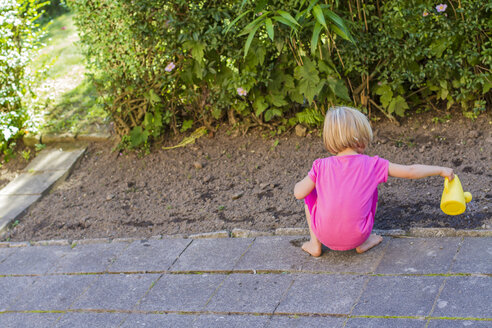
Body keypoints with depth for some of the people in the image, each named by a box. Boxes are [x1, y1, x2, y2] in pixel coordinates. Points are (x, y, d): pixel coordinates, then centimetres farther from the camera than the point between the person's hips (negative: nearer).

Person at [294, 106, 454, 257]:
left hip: (325, 235, 0)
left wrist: (302, 182, 22)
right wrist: (441, 170, 12)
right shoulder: (372, 165, -6)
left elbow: (299, 193, -2)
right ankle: (363, 243, 21)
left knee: (311, 192, 23)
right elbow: (410, 171, -2)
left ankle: (315, 244, 21)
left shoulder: (322, 166, -5)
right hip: (355, 237, 0)